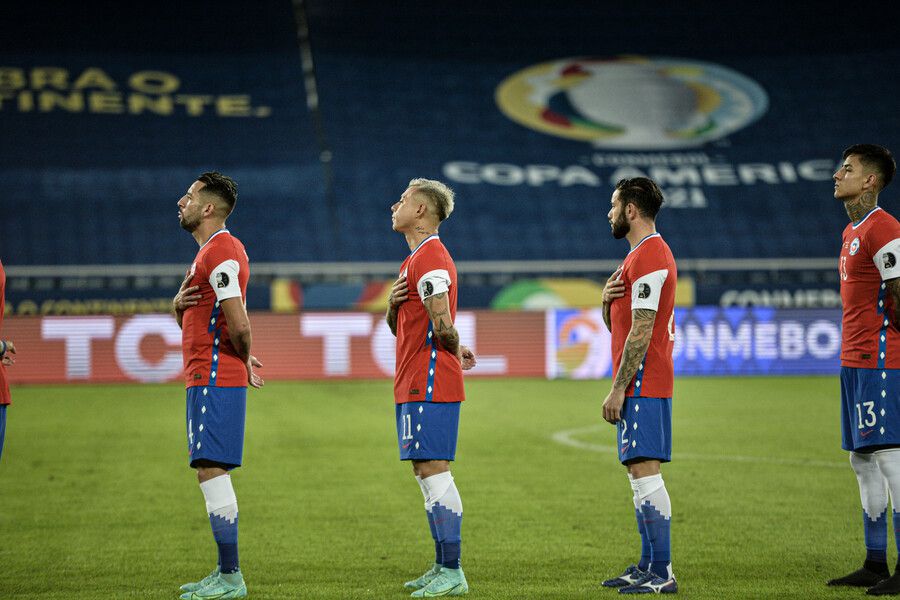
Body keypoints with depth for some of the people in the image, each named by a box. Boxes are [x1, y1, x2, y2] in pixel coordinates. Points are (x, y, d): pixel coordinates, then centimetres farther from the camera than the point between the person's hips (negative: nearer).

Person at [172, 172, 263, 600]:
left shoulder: (220, 251, -15)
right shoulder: (209, 251, 19)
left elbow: (239, 325, -23)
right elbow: (189, 319, 25)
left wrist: (244, 359, -6)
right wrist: (178, 303, 5)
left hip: (214, 379, -11)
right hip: (205, 376, 11)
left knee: (211, 470, -11)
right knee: (211, 472, 12)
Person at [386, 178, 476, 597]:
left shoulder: (430, 258, -14)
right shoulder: (417, 259, 19)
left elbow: (442, 326, -21)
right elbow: (398, 326, 24)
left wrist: (456, 353, -3)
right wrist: (393, 302, 4)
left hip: (429, 385, -11)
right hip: (413, 385, 11)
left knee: (433, 470, -11)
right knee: (425, 472, 12)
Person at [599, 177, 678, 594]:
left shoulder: (649, 257, -15)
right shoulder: (641, 254, 19)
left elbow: (640, 331, -20)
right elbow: (616, 325, 22)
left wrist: (618, 389, -19)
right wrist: (608, 299, 0)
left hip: (641, 385, -11)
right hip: (642, 385, 11)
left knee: (644, 470, -12)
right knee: (638, 471, 12)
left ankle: (661, 575, -13)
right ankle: (648, 566, 17)